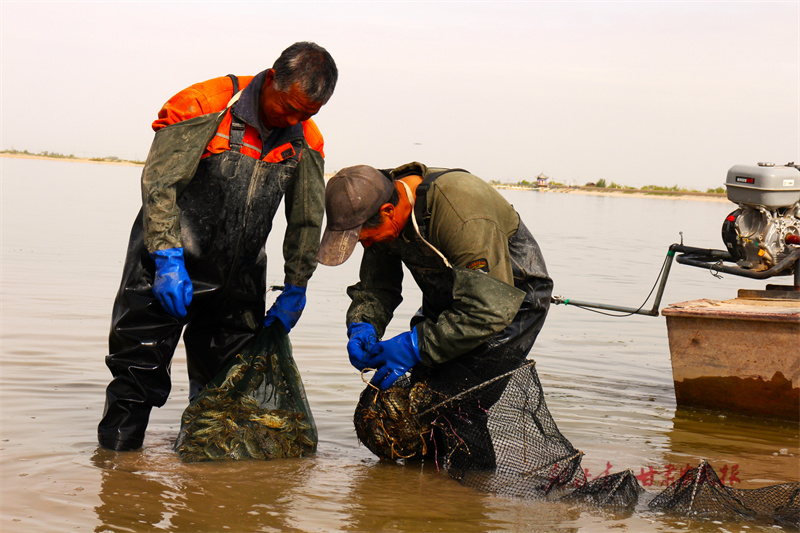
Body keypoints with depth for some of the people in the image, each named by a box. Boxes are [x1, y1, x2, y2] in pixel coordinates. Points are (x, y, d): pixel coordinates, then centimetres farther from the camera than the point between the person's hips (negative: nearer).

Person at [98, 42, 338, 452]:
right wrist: (168, 260, -22)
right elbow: (159, 184, -17)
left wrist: (294, 291, 8)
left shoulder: (305, 143, -1)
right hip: (170, 267, -4)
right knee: (139, 368, 0)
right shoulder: (204, 106, -17)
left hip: (237, 279, 5)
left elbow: (307, 220, 9)